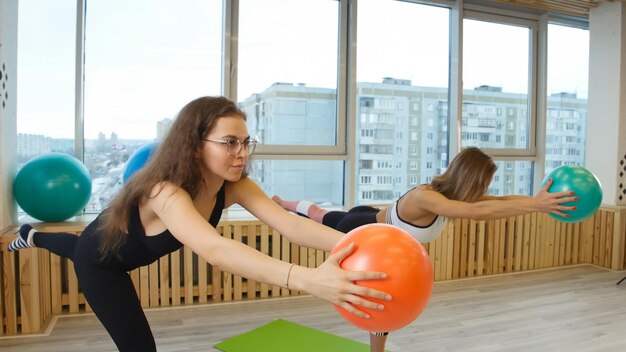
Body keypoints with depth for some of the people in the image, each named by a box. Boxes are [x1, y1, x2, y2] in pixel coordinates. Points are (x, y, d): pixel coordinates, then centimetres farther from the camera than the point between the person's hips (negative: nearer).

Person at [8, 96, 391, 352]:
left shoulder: (234, 186, -29)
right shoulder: (165, 192, -47)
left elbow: (289, 223, -42)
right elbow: (214, 248, -65)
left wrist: (353, 244, -58)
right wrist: (307, 278, -78)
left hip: (133, 251, 6)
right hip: (102, 255, -6)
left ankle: (33, 236, 69)